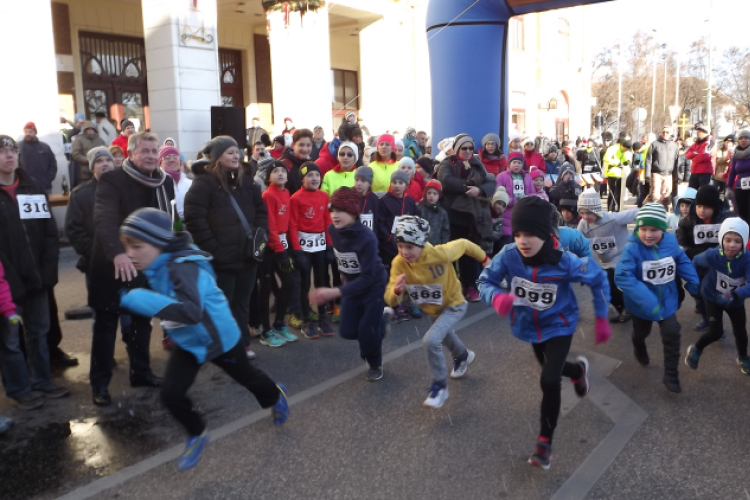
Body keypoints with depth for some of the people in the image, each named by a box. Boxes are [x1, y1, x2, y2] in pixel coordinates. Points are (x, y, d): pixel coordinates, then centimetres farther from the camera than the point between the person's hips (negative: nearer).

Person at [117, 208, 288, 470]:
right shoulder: (154, 268, -10)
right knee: (171, 394, -4)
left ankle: (275, 395, 55)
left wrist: (141, 299, -55)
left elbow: (192, 312, -54)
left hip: (220, 337, -6)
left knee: (245, 376, 21)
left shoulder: (184, 268, -38)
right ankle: (196, 434, 25)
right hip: (187, 342, 6)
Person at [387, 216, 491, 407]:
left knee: (430, 341, -25)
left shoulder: (439, 254, -36)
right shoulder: (398, 263, -26)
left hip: (453, 305, -5)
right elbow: (391, 301, -27)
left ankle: (440, 385, -1)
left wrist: (484, 259, 1)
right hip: (431, 310, 6)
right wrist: (396, 290, -50)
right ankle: (463, 356, 66)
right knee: (444, 336, 31)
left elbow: (463, 244, -16)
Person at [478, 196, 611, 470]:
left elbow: (598, 279, -15)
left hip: (559, 326, -3)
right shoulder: (508, 256, -27)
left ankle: (545, 441, 8)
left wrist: (601, 319, -11)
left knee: (549, 381, -15)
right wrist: (496, 297, -42)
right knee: (552, 371, 26)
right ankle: (578, 369, 64)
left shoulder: (564, 261, -31)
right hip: (529, 326, 4)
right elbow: (485, 280, -18)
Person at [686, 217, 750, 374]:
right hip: (713, 298, -1)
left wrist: (734, 296, -50)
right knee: (716, 333, -9)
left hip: (735, 302, 2)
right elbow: (695, 263, -4)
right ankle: (695, 350, 21)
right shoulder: (711, 255, -26)